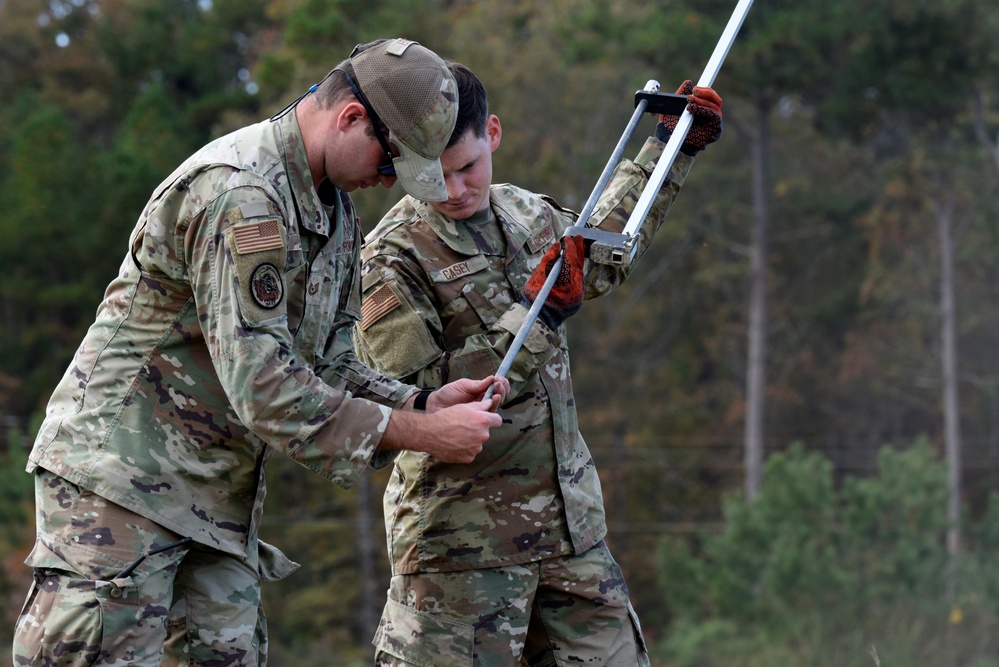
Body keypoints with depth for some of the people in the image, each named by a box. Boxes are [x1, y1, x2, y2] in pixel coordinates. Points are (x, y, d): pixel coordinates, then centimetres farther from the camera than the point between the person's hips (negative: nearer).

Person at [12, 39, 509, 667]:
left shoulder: (334, 208, 12)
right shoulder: (241, 194, -21)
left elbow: (329, 361, 14)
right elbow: (263, 387, -25)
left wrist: (426, 403, -4)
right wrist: (424, 434, -20)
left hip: (217, 493, 9)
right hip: (122, 469, -9)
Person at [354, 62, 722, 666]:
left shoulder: (528, 215, 9)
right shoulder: (393, 257, -11)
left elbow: (601, 262, 32)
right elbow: (417, 400, -19)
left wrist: (670, 149, 31)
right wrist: (532, 319, -20)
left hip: (569, 519, 6)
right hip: (463, 534, -6)